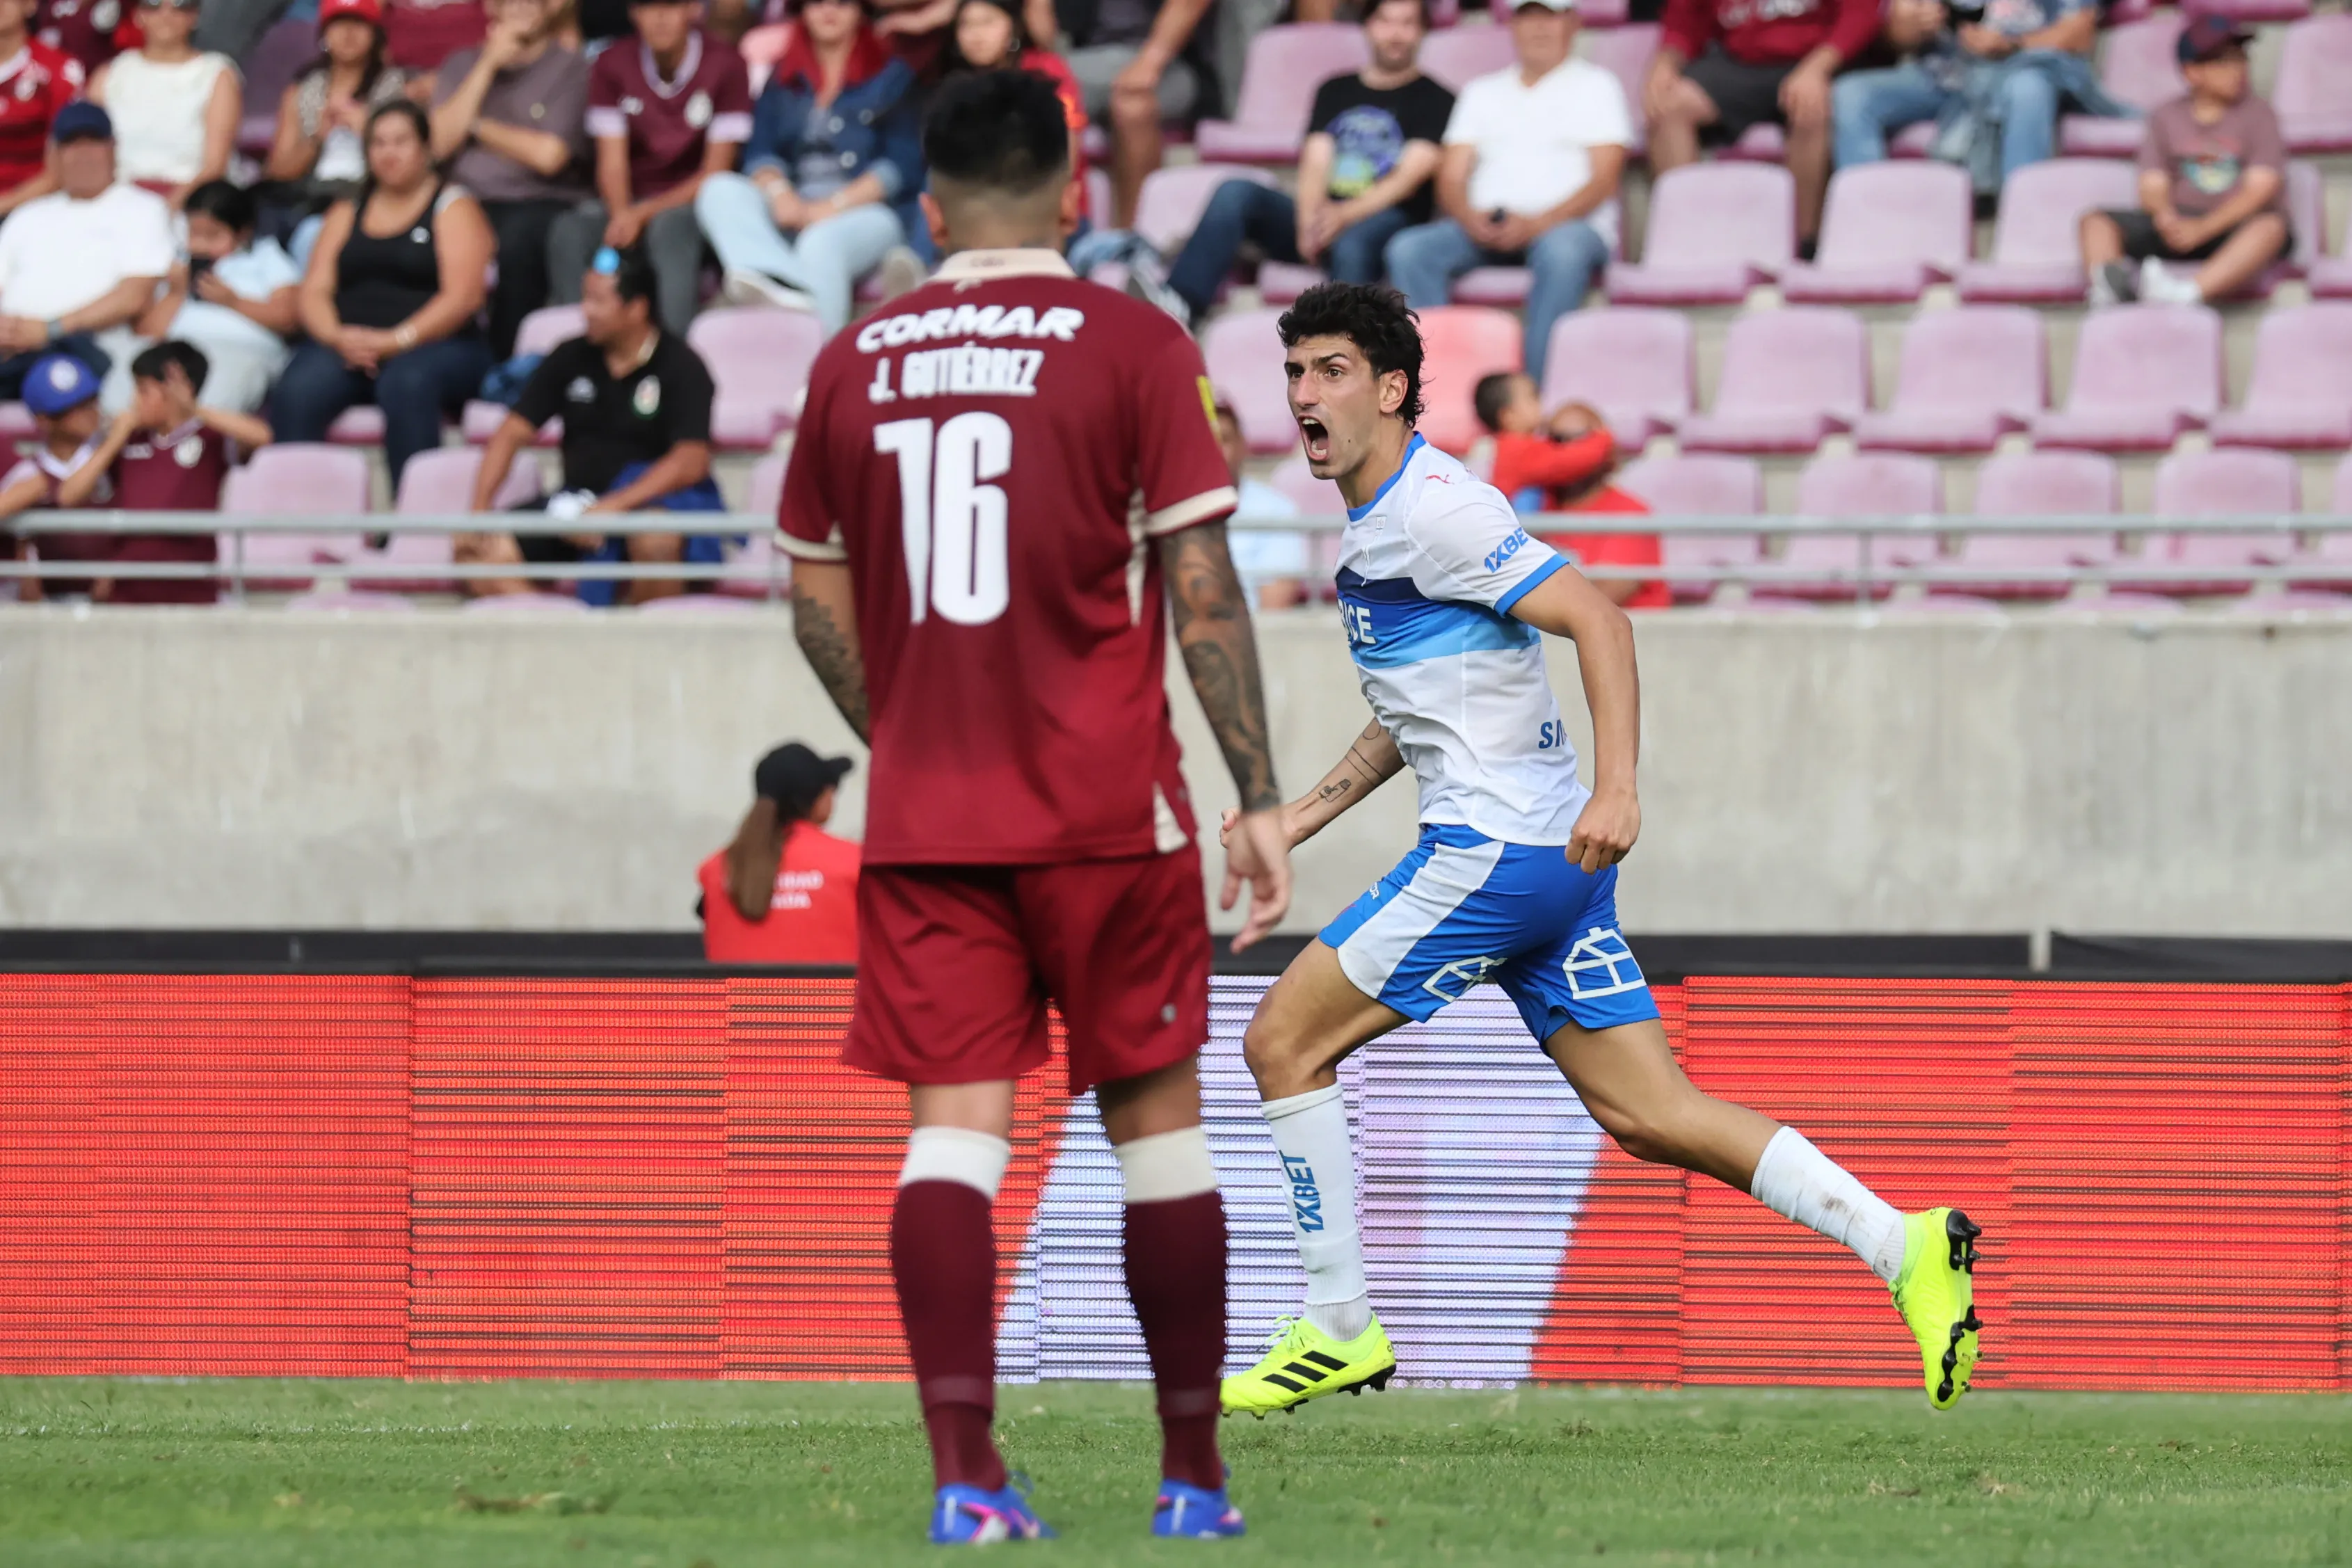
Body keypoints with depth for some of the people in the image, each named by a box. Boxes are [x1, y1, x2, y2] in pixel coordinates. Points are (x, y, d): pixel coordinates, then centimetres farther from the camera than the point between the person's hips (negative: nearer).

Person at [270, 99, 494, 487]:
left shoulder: (453, 208, 8)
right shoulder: (346, 214, 23)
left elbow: (463, 296, -5)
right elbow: (315, 291, 13)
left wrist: (397, 340, -17)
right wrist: (337, 337, -10)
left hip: (435, 348, -4)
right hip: (347, 346, 4)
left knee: (406, 384, -39)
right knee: (296, 392, -29)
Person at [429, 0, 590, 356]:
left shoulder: (572, 69, 3)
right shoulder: (462, 65, 18)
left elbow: (548, 154, -8)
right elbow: (440, 143, 2)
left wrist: (477, 127, 4)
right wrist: (488, 66, -1)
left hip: (542, 202, -3)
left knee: (517, 237, -39)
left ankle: (505, 364, -30)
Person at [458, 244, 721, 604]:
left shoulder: (681, 367, -6)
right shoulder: (571, 358, 8)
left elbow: (690, 463, -17)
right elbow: (513, 434, 8)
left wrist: (611, 508, -27)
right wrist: (479, 509, -8)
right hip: (577, 506, 5)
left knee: (655, 540, -41)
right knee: (481, 549, -18)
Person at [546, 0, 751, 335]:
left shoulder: (725, 67, -7)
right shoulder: (612, 66, 2)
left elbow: (715, 173, -9)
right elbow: (613, 163, -2)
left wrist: (643, 214, -21)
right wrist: (622, 215, -25)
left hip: (691, 203, -3)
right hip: (631, 201, 3)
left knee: (670, 228, -38)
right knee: (569, 233, -29)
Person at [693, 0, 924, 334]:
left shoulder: (892, 77, 10)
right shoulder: (784, 78, 22)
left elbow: (903, 165, -1)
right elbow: (760, 152, 11)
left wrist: (835, 205, -14)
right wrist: (778, 191, -13)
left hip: (867, 210, -4)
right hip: (792, 207, 4)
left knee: (821, 243, -38)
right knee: (719, 190, -23)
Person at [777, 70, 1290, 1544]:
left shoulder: (855, 365, 7)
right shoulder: (1132, 346, -3)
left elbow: (818, 596, 15)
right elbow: (1202, 585, -6)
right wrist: (1259, 799, -2)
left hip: (924, 816, 2)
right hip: (1106, 809, -2)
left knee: (955, 1126, -1)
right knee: (1157, 1117, 8)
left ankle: (965, 1467, -15)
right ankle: (1194, 1472, 12)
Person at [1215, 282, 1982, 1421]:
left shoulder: (1433, 510, -13)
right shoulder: (1377, 525, 18)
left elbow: (1597, 620, -20)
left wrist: (1616, 788, -30)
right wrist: (1310, 811, 25)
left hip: (1500, 848, -10)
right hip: (1543, 856, 10)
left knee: (1284, 1039, -4)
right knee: (1646, 1115, 5)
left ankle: (1340, 1328, 2)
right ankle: (1904, 1248, 1)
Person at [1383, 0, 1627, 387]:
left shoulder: (1595, 86, 12)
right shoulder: (1482, 92, 24)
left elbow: (1604, 180, -1)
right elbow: (1452, 177, 15)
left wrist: (1536, 223, -16)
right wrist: (1470, 219, -10)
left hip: (1568, 224, -4)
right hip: (1485, 228, 4)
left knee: (1561, 252, -40)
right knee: (1409, 250, -25)